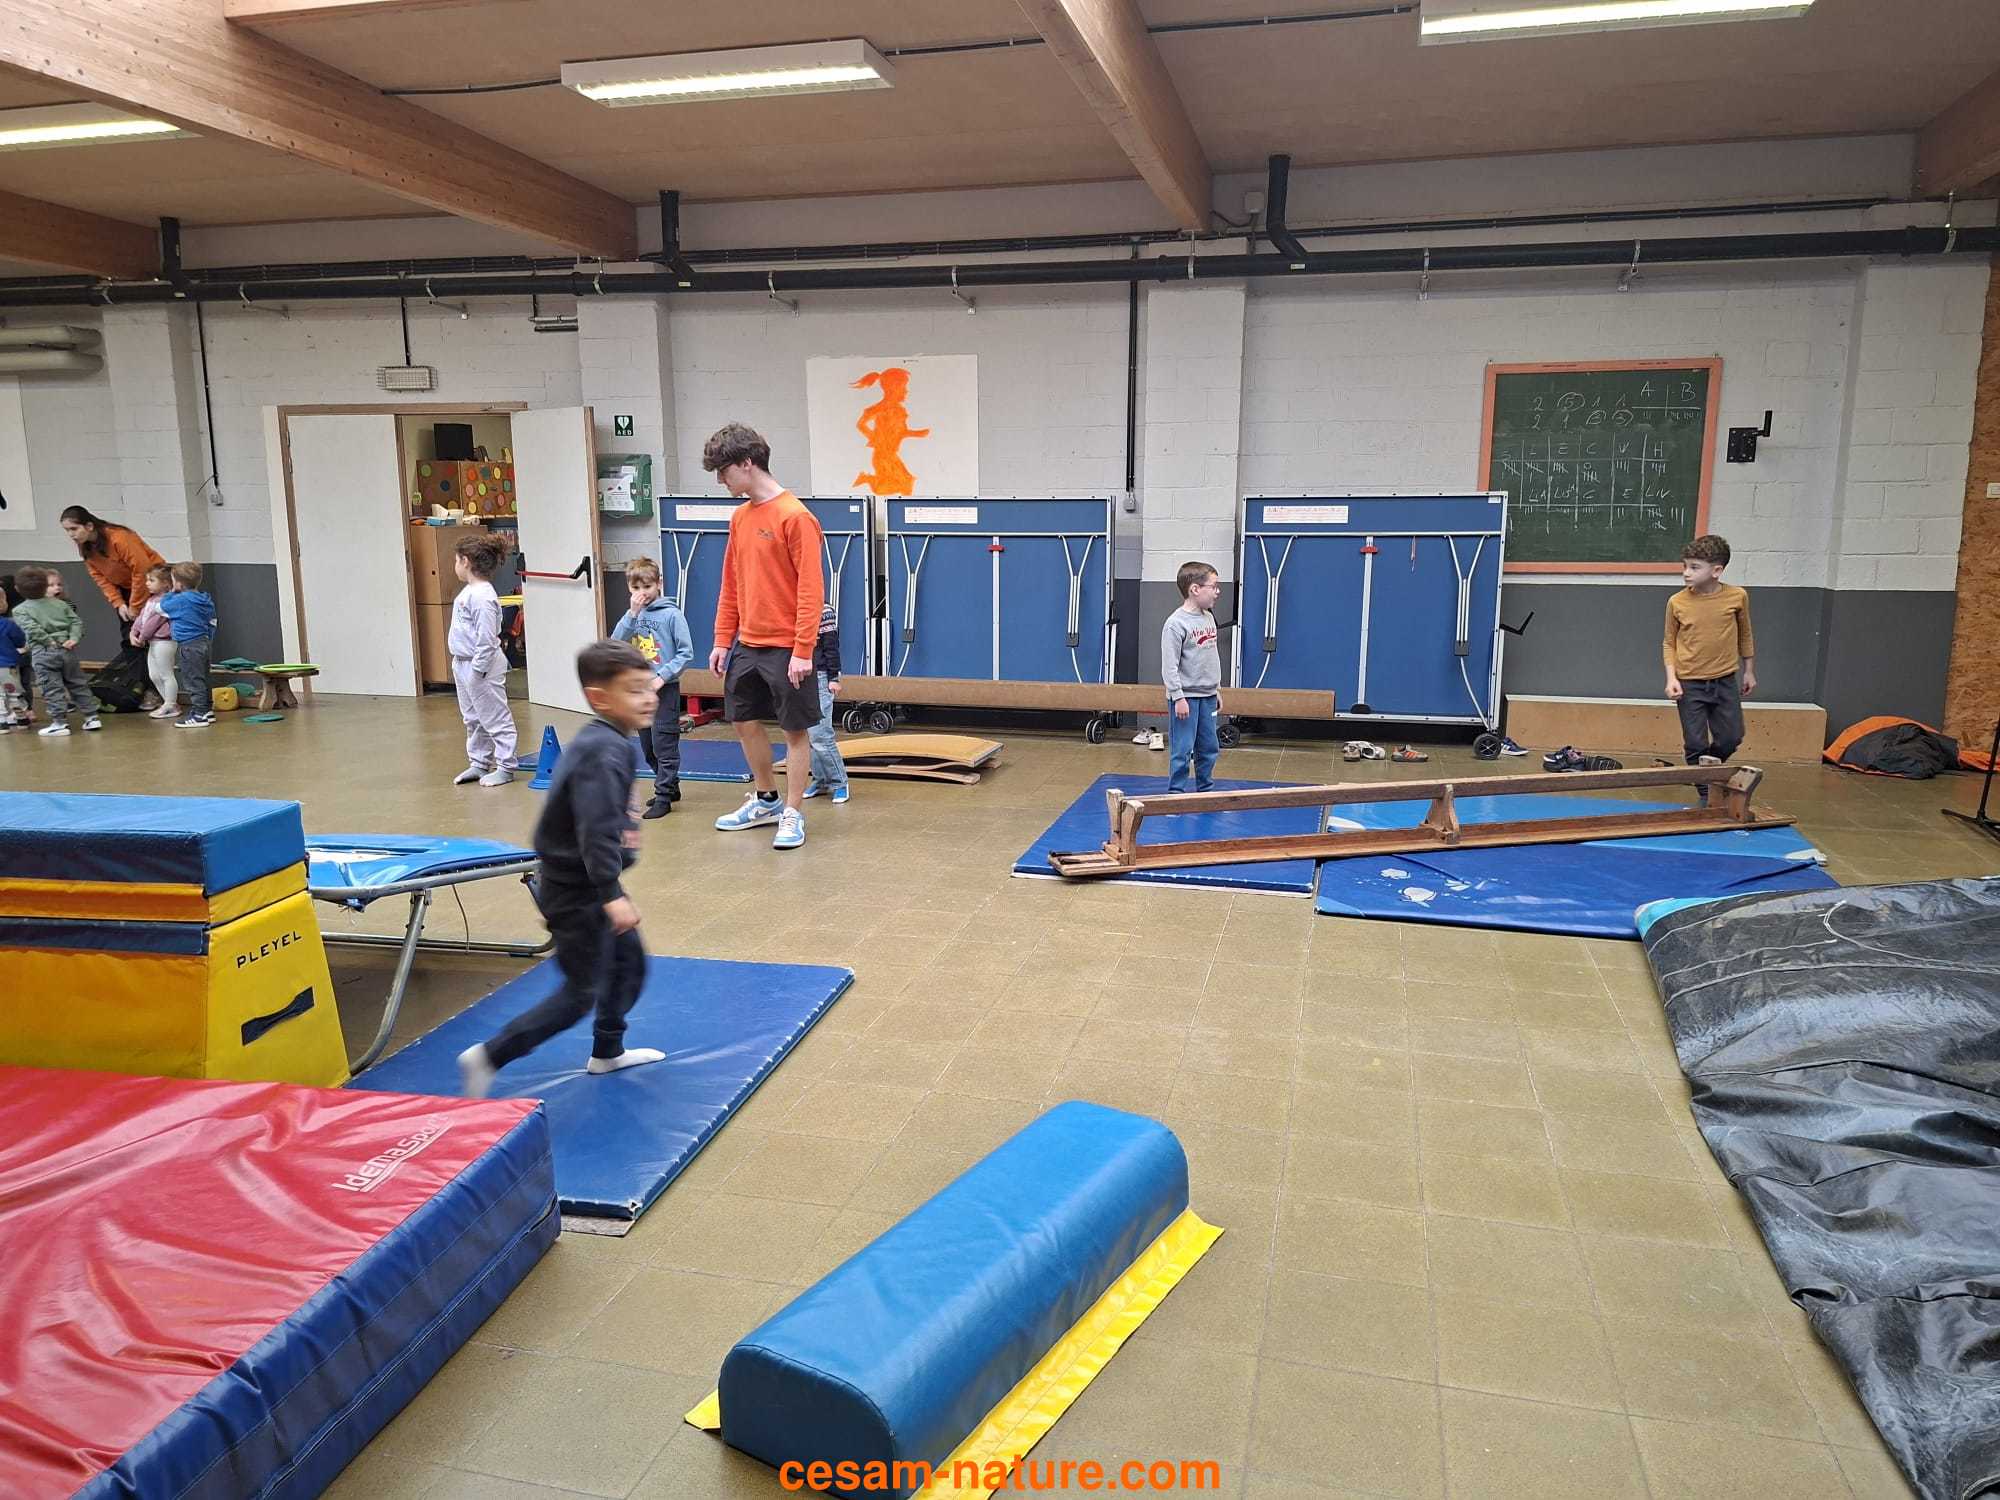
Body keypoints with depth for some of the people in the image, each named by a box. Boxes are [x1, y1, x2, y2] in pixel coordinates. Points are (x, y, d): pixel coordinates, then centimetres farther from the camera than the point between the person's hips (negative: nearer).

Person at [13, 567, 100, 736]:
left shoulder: (20, 611, 0)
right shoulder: (60, 604, 12)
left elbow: (32, 629, -17)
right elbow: (76, 621, 4)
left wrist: (49, 641, -11)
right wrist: (73, 638, -4)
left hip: (43, 653, -4)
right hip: (67, 650, 4)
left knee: (52, 689, -1)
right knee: (78, 684, 13)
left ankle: (60, 723, -3)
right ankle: (91, 717, 14)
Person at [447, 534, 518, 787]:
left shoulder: (482, 596, -22)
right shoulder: (470, 591, 9)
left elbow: (486, 639, -23)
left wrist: (478, 670, -21)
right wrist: (462, 664, 19)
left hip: (481, 666, -11)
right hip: (463, 664, 11)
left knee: (494, 718, 0)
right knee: (472, 719, 18)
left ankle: (505, 767, 7)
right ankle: (478, 764, 29)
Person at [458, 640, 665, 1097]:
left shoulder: (597, 741, 7)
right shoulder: (606, 753, -25)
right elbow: (596, 830, -32)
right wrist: (612, 895, -34)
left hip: (586, 884, 10)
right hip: (579, 892, -10)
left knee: (629, 961, 21)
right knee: (581, 993, -1)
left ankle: (607, 1052, 37)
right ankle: (488, 1056, 6)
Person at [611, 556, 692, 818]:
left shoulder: (671, 614, -9)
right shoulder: (632, 615, 7)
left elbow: (686, 653, -10)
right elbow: (615, 645, -6)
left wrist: (663, 675, -17)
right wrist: (632, 614, -14)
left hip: (665, 689, -6)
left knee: (663, 745, -5)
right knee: (648, 747, 14)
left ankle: (663, 796, 1)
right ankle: (670, 786, 28)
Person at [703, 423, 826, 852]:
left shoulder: (794, 517, -14)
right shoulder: (740, 516, 10)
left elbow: (810, 587, -17)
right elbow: (731, 585, 15)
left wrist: (803, 650, -20)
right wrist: (722, 641, 12)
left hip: (785, 648, -8)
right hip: (747, 645, 8)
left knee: (795, 729, 2)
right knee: (744, 723, 15)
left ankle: (792, 815, 13)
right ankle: (766, 800, 32)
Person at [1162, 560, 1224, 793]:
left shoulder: (1209, 618, 8)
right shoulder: (1176, 623, -15)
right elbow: (1170, 665, -16)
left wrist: (1217, 688, 18)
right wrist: (1178, 697, -18)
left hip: (1207, 697, 8)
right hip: (1186, 697, -7)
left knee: (1208, 749, 14)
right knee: (1182, 751, -2)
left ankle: (1205, 791, 27)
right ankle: (1176, 794, 8)